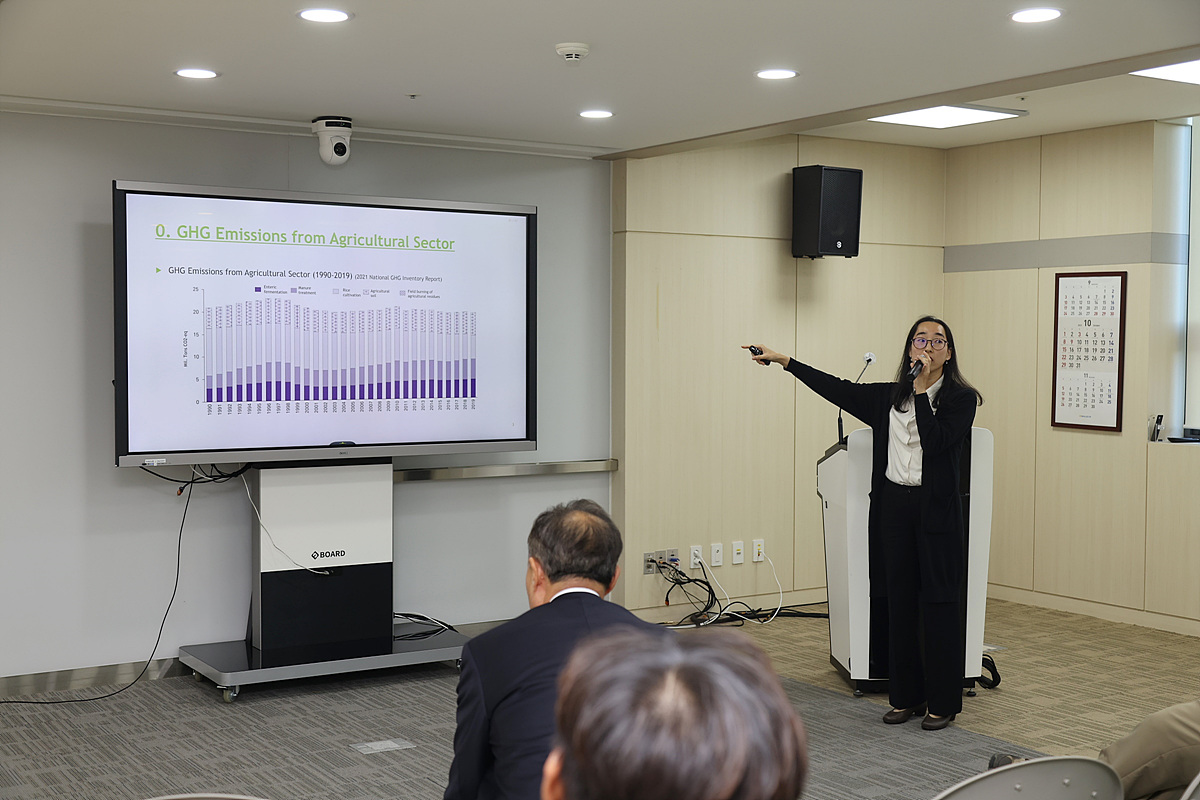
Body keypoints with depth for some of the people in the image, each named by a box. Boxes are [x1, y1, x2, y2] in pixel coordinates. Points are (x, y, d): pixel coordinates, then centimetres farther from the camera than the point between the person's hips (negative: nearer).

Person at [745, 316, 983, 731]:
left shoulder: (961, 398, -3)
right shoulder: (889, 396, 10)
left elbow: (936, 441, -16)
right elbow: (838, 389, 14)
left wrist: (922, 390, -14)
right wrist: (784, 360, 13)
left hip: (936, 510, -4)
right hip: (893, 506, 4)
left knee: (939, 602, 0)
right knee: (900, 602, 9)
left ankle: (943, 702, 11)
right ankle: (906, 696, 20)